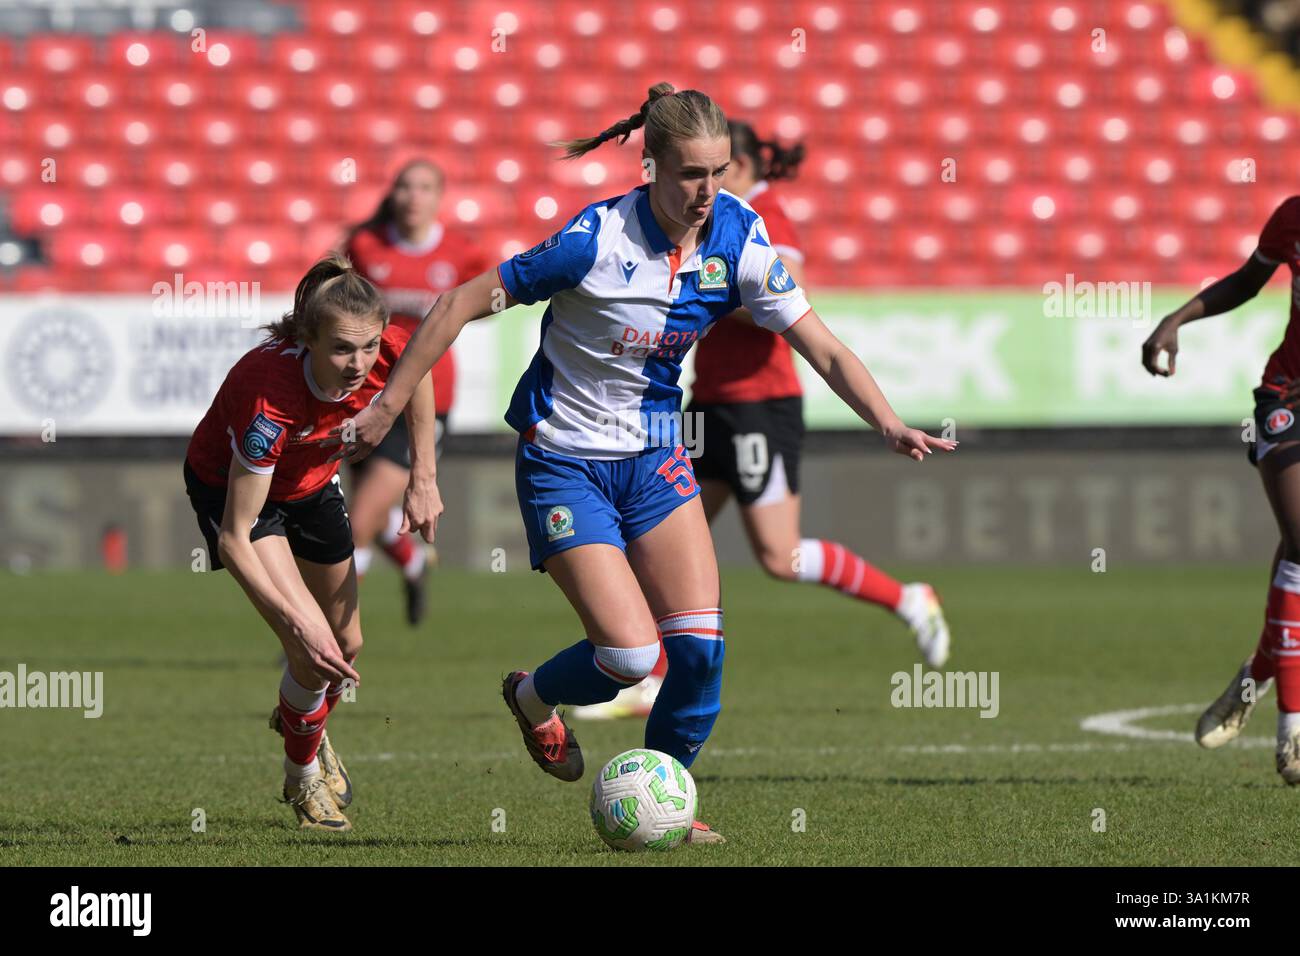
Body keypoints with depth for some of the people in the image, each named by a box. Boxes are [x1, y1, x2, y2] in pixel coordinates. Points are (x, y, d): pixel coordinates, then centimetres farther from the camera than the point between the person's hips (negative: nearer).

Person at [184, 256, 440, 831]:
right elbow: (234, 542, -38)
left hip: (310, 482, 5)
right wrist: (299, 626, -43)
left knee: (346, 646, 18)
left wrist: (423, 477, -2)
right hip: (228, 486, -5)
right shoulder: (269, 398, -44)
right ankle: (303, 778, 11)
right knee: (313, 649, -19)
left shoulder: (385, 353, -31)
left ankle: (303, 723, 53)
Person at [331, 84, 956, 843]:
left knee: (700, 645, -8)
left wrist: (891, 425, -25)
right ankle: (534, 698, 20)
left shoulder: (738, 239, -10)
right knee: (630, 654, -15)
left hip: (654, 454, 5)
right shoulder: (598, 239, -23)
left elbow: (824, 349, -9)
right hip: (563, 460, -5)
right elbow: (463, 305, -14)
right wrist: (390, 405, -11)